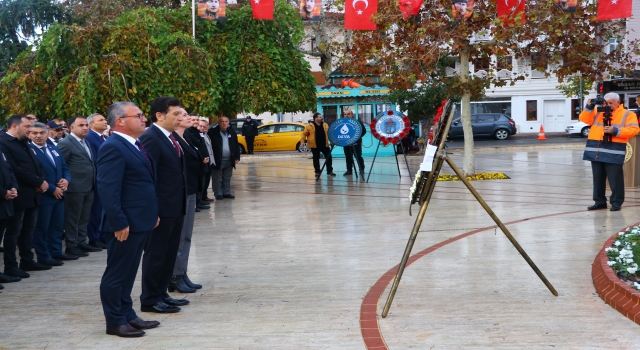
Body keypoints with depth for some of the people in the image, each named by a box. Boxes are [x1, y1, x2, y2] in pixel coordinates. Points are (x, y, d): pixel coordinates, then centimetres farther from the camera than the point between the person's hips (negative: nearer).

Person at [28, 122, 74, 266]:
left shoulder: (55, 149, 14)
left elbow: (64, 168, 17)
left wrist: (66, 180, -5)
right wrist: (52, 189, -16)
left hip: (59, 194, 8)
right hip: (43, 195, -8)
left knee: (58, 225, 14)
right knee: (42, 226, 1)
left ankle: (56, 251, 25)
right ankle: (43, 256, 9)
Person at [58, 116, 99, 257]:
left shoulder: (85, 142, 15)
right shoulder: (66, 143, -12)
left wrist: (93, 183, 14)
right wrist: (66, 182, -12)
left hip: (88, 187, 8)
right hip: (75, 188, -8)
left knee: (84, 218, 15)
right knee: (73, 218, 1)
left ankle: (81, 242, 24)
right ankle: (71, 246, 9)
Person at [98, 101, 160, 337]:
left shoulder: (136, 145, 14)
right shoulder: (113, 147, -17)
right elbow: (108, 190, -22)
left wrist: (153, 213, 18)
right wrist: (119, 223, -23)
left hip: (141, 221, 10)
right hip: (126, 224, -10)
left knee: (128, 272, 17)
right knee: (117, 273, 1)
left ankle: (127, 315, 26)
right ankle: (115, 322, 9)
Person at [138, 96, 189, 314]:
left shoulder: (172, 138, 12)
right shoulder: (150, 139, -16)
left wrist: (182, 205, 16)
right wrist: (153, 210, -22)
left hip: (176, 207, 9)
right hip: (162, 208, -9)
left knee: (169, 253, 16)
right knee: (156, 253, 1)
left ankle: (161, 294, 27)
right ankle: (149, 300, 12)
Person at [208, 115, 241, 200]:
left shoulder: (232, 132, 8)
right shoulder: (213, 132, -6)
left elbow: (236, 146, 12)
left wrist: (237, 157, 5)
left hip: (229, 160, 4)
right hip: (218, 160, -4)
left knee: (227, 178, 12)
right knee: (217, 179, 2)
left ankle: (227, 193, 21)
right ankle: (218, 194, 9)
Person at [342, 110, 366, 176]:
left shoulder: (357, 122, -3)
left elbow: (364, 131, -2)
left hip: (356, 142, -4)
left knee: (358, 156, 0)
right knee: (348, 157, 7)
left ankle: (361, 169, 10)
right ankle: (349, 170, 13)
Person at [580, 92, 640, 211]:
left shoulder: (627, 114, 5)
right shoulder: (598, 112, 17)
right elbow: (585, 119, 12)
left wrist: (616, 131, -15)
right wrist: (589, 108, -3)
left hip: (613, 152, -5)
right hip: (596, 151, 5)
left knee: (615, 179, -4)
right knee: (598, 178, 9)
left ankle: (616, 202, 5)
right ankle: (600, 201, 18)